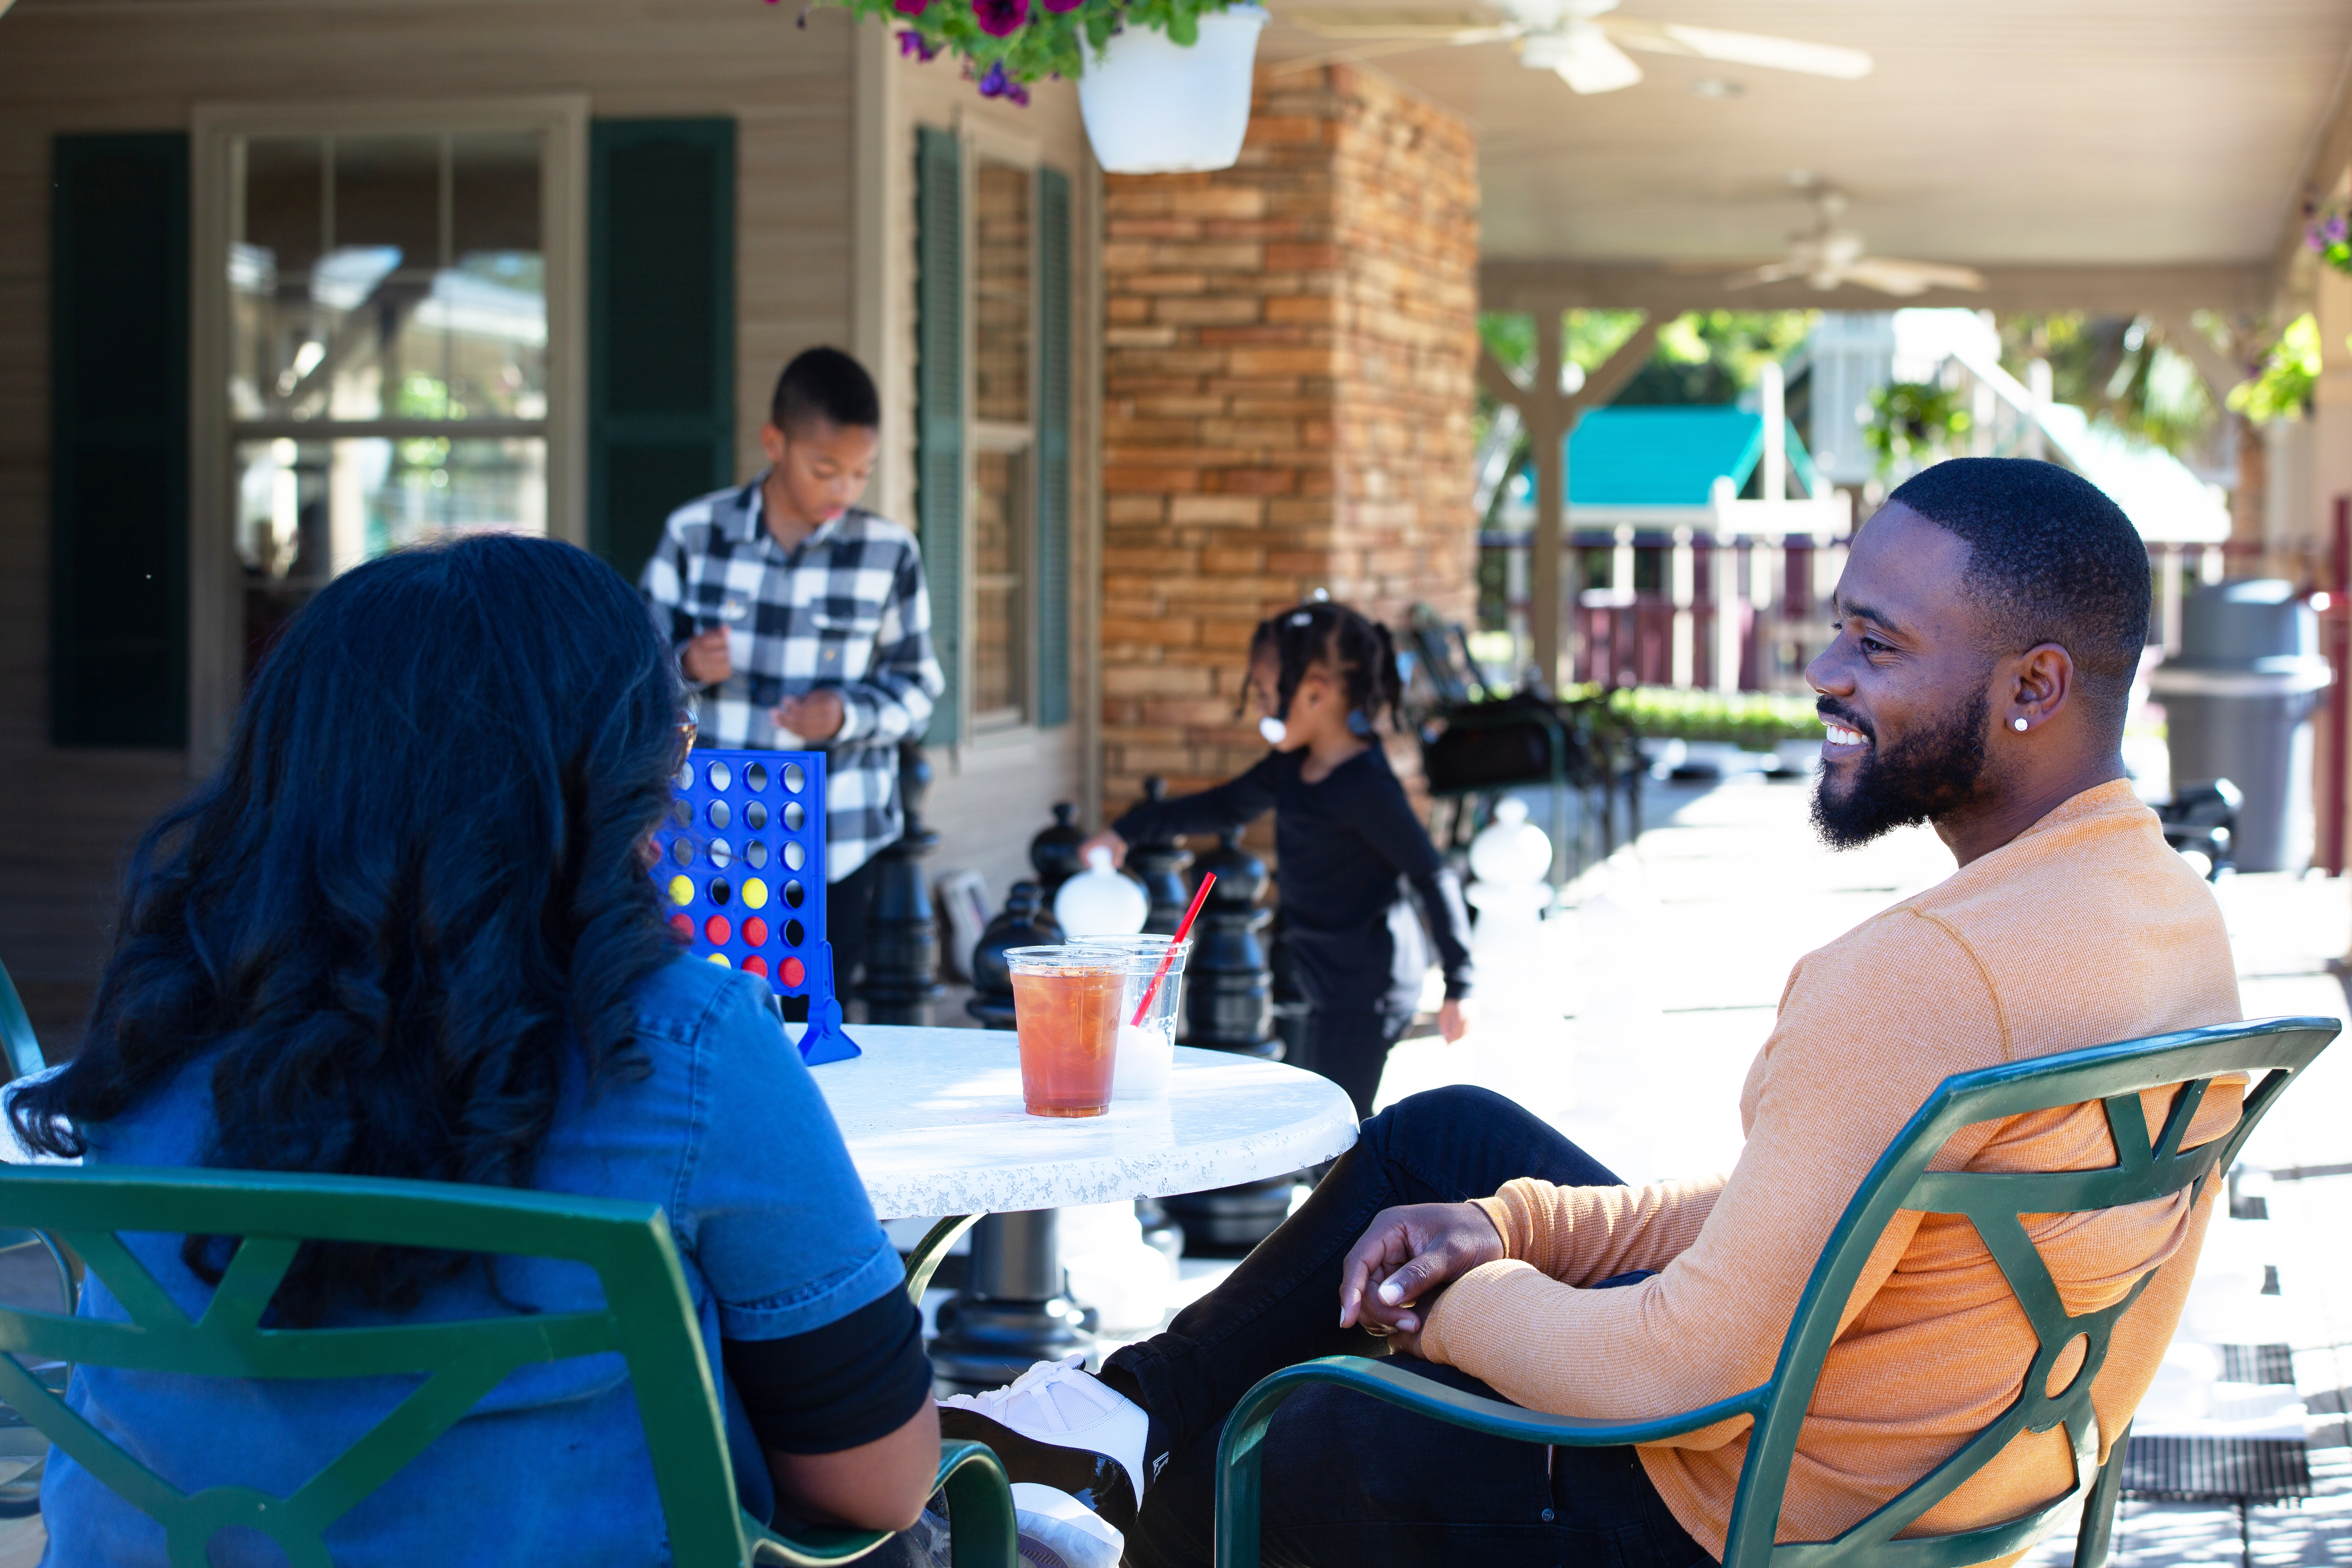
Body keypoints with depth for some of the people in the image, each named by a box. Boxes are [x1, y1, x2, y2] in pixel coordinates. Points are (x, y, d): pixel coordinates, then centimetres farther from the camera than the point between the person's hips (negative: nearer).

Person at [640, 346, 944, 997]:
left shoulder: (888, 554, -1)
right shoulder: (693, 534, -1)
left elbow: (917, 685, 4)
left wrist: (849, 717, -16)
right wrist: (686, 668, -16)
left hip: (836, 840, 0)